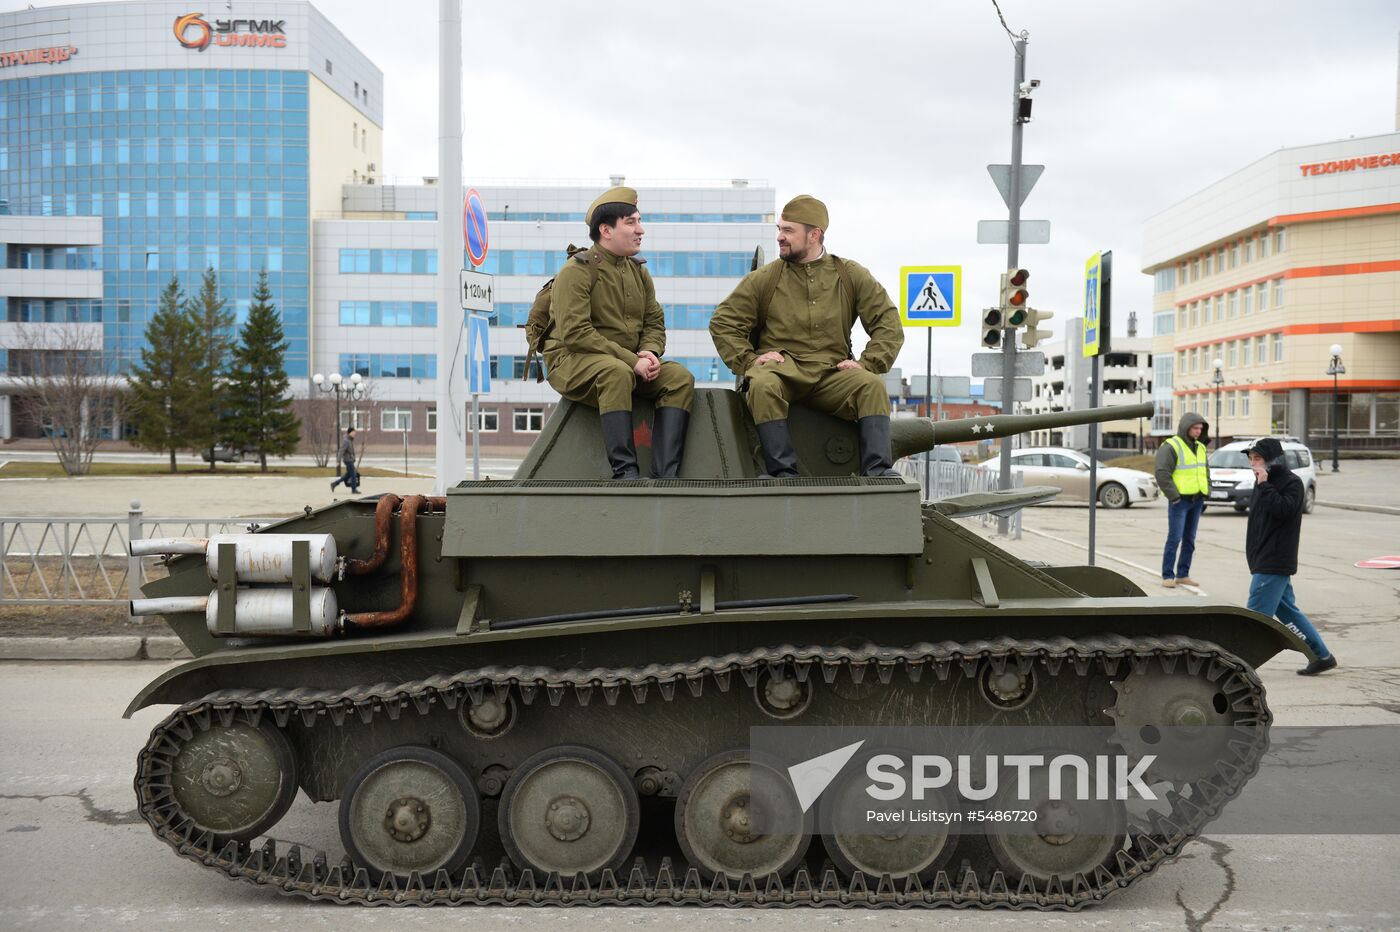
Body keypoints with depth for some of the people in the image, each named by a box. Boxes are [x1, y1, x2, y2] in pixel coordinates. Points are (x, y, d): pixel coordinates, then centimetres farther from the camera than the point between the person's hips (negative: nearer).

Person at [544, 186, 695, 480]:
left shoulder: (638, 271, 13)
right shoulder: (577, 271, -10)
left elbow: (655, 323, 14)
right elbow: (574, 333, -20)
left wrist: (649, 352, -11)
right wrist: (631, 360, -24)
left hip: (630, 364, 7)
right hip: (571, 361, -7)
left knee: (680, 377, -15)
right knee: (617, 372, -38)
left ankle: (666, 474, -24)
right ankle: (624, 471, -36)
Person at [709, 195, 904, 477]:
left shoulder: (851, 276, 11)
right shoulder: (763, 278, 9)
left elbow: (888, 322, 10)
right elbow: (723, 322, 8)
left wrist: (867, 363, -4)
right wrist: (748, 360, -5)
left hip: (832, 375, 1)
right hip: (781, 369, -1)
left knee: (873, 385, -26)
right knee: (763, 385, -35)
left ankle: (877, 470, -30)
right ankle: (783, 472, -36)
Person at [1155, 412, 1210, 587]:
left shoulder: (1200, 447, 14)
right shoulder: (1171, 447, -11)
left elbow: (1206, 472, 24)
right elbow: (1162, 474, -16)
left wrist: (1205, 495, 14)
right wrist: (1174, 497, -17)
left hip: (1197, 500, 7)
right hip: (1180, 500, -7)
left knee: (1189, 540, 10)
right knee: (1175, 538, -8)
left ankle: (1183, 575, 16)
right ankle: (1168, 576, -4)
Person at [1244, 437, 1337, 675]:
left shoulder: (1291, 482, -9)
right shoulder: (1267, 483, 16)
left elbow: (1284, 510, -25)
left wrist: (1264, 486, -22)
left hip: (1274, 564, -9)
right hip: (1264, 561, 9)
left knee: (1257, 614, -9)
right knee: (1287, 611, 14)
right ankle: (1322, 656, 22)